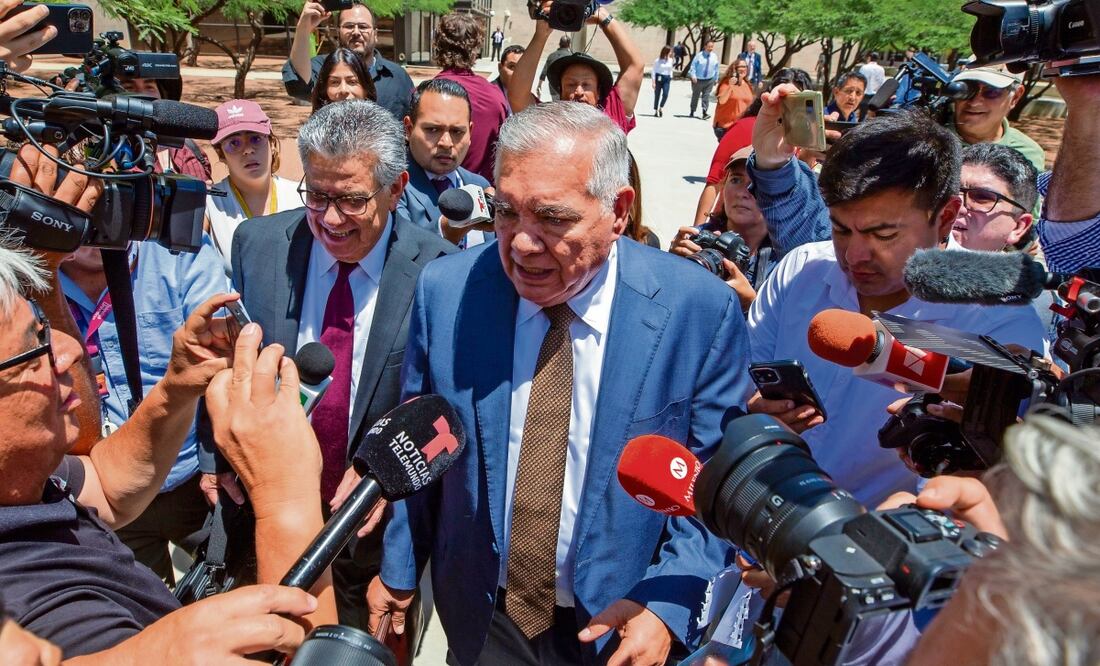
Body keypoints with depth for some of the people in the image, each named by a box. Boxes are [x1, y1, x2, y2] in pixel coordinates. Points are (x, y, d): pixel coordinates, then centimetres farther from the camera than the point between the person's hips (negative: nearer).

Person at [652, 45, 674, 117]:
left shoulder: (670, 60, 8)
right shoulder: (657, 61, -5)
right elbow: (654, 71, -4)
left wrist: (670, 79, 14)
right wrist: (653, 82, -9)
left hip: (667, 78, 3)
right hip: (659, 78, -3)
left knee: (665, 94, -14)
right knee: (657, 95, 3)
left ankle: (661, 108, 5)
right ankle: (656, 111, 14)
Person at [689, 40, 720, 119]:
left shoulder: (714, 56, 1)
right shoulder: (699, 55, -8)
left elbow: (716, 68, 9)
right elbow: (693, 66, -6)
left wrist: (716, 79, 10)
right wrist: (693, 76, -17)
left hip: (709, 80, 1)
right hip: (698, 80, -1)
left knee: (706, 95, -7)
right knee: (695, 95, 9)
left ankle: (704, 112, -8)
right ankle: (692, 112, 22)